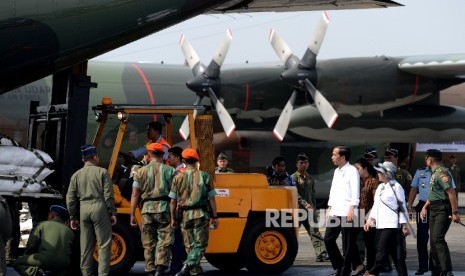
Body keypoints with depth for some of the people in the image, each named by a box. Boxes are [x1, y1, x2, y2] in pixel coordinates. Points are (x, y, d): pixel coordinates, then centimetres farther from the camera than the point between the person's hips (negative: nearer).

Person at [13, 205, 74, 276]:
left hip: (44, 260, -4)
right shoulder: (69, 231, 19)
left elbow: (31, 246, 7)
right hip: (63, 264, 4)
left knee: (17, 263, 14)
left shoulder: (42, 225, 11)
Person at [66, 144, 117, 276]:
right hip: (99, 207, -4)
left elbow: (70, 199, 10)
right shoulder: (102, 172, -1)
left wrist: (73, 217, 16)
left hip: (83, 209, 4)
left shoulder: (76, 175, 10)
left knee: (86, 246, 10)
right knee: (104, 244, -1)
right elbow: (108, 195, -7)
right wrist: (112, 213, -1)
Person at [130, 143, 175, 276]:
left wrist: (132, 214, 7)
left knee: (149, 243, 10)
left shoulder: (141, 172, 8)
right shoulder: (169, 170, 4)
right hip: (164, 208, -2)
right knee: (164, 241, -2)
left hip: (147, 209, 2)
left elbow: (135, 195, 4)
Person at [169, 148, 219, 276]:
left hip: (185, 216, 2)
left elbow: (173, 201, 4)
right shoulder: (205, 177, 0)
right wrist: (214, 217, 6)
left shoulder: (178, 178, 3)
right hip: (201, 215, -2)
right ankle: (188, 266, -22)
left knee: (190, 246, 13)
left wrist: (173, 218, 13)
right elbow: (211, 199, 0)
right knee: (200, 245, 0)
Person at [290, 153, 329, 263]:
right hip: (297, 209, -5)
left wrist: (314, 208, 16)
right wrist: (305, 204, -21)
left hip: (309, 209, 5)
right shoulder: (294, 177, -3)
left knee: (315, 232, -3)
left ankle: (321, 254, -10)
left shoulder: (310, 179, 17)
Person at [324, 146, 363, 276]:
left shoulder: (352, 171, -6)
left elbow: (355, 191, -12)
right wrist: (329, 208, 17)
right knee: (328, 239, 5)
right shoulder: (336, 171, 18)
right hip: (335, 212, 8)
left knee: (347, 244, -3)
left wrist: (352, 209, -18)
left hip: (347, 213, -8)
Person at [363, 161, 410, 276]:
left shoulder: (396, 187, -7)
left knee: (382, 249, -10)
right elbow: (376, 205, 22)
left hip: (391, 224, -8)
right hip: (381, 223, 8)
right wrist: (370, 220, 16)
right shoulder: (380, 187, 16)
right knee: (394, 250, 7)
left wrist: (404, 225, -8)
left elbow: (402, 207, -7)